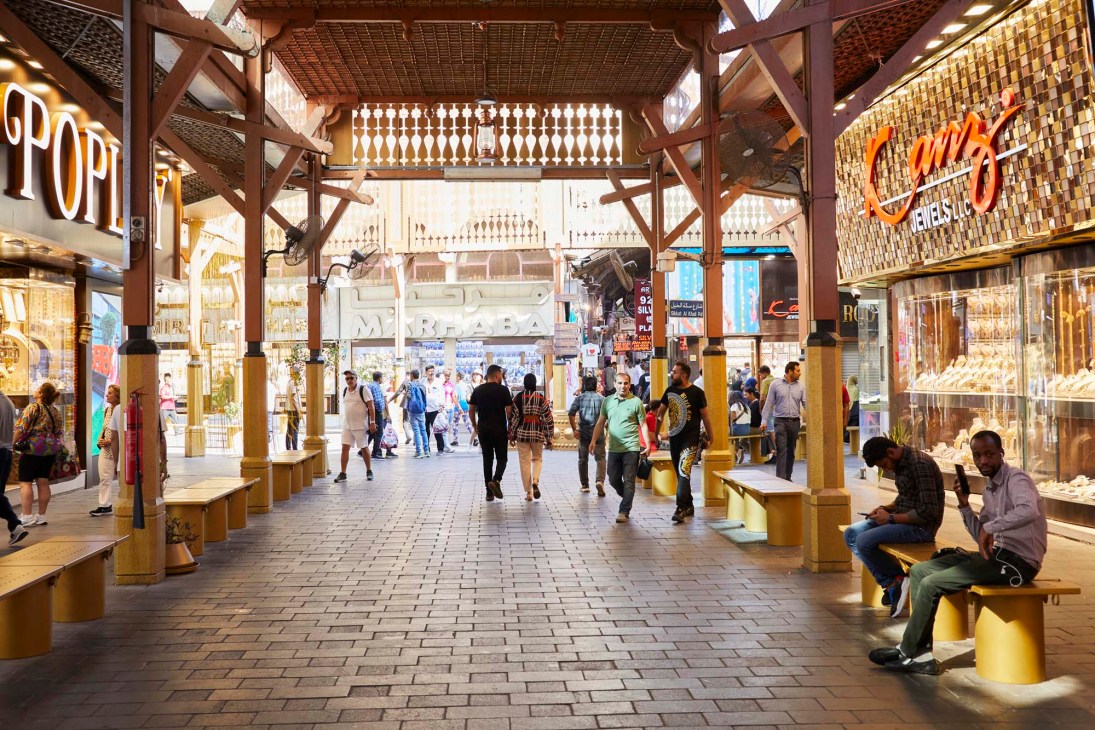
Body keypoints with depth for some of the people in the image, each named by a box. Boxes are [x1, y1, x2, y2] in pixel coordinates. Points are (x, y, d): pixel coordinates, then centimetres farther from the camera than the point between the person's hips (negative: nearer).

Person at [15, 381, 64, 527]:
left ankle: (27, 517, -7)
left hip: (32, 450, -6)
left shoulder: (32, 408, -10)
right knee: (43, 482, 9)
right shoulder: (55, 411, 10)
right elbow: (60, 432, 13)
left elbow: (21, 429, -15)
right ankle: (41, 516, 11)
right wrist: (56, 446, 22)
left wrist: (12, 443, -6)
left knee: (25, 482, -2)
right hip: (50, 450, 6)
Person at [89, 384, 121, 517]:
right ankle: (105, 505, 13)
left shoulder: (120, 410, -14)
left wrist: (110, 441, -19)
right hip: (105, 448, 9)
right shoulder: (107, 409, 13)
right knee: (104, 478, 8)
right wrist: (99, 440, 6)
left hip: (116, 449, -9)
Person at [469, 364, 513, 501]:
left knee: (487, 459, 9)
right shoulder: (503, 390, -5)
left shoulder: (478, 390, 6)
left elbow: (471, 410, 7)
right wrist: (510, 428, 3)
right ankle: (496, 480, -19)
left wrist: (475, 426, 18)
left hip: (483, 430, 4)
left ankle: (489, 492, 9)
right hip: (499, 430, -4)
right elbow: (509, 411, -8)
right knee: (502, 458, 8)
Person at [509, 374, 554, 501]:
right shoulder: (542, 399, -3)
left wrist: (511, 436, 5)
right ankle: (535, 481, -6)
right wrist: (549, 438, 6)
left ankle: (528, 493, 8)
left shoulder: (517, 398, -4)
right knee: (537, 459, 19)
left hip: (522, 434, 0)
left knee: (525, 462, 7)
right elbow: (548, 419, -2)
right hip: (538, 433, 1)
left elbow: (513, 418, -4)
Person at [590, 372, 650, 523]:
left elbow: (643, 425, 0)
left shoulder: (636, 402, -3)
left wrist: (648, 444, -6)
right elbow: (601, 423, 12)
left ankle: (624, 512, 2)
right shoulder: (607, 401, 7)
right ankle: (628, 499, 36)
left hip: (631, 448, -4)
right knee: (613, 480, 11)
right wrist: (593, 440, 3)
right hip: (614, 448, 4)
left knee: (628, 481, -2)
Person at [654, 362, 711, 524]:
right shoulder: (670, 391, 7)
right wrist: (656, 433, 14)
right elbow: (660, 413, 15)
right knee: (680, 473, 13)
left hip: (690, 439, -6)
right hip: (674, 438, 6)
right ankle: (689, 506, 26)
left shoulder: (697, 393, -7)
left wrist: (709, 437, 1)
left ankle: (681, 508, -19)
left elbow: (705, 417, -2)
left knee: (684, 472, -18)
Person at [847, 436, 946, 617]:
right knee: (851, 535, 0)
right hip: (904, 519, 10)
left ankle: (895, 581, -2)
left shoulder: (920, 465, -21)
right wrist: (885, 508, 4)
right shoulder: (901, 463, 9)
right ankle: (892, 585, -4)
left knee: (864, 541, -23)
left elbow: (928, 511, -24)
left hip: (921, 526, -10)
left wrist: (891, 518, -18)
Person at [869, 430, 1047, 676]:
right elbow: (981, 538, 17)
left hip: (1018, 561, -10)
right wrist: (964, 504, 5)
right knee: (919, 570, 4)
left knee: (932, 584, -16)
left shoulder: (1016, 478, -11)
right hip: (998, 554, 10)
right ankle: (921, 655, -1)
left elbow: (1029, 510, -35)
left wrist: (990, 527, -32)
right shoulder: (991, 489, 17)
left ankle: (908, 652, 2)